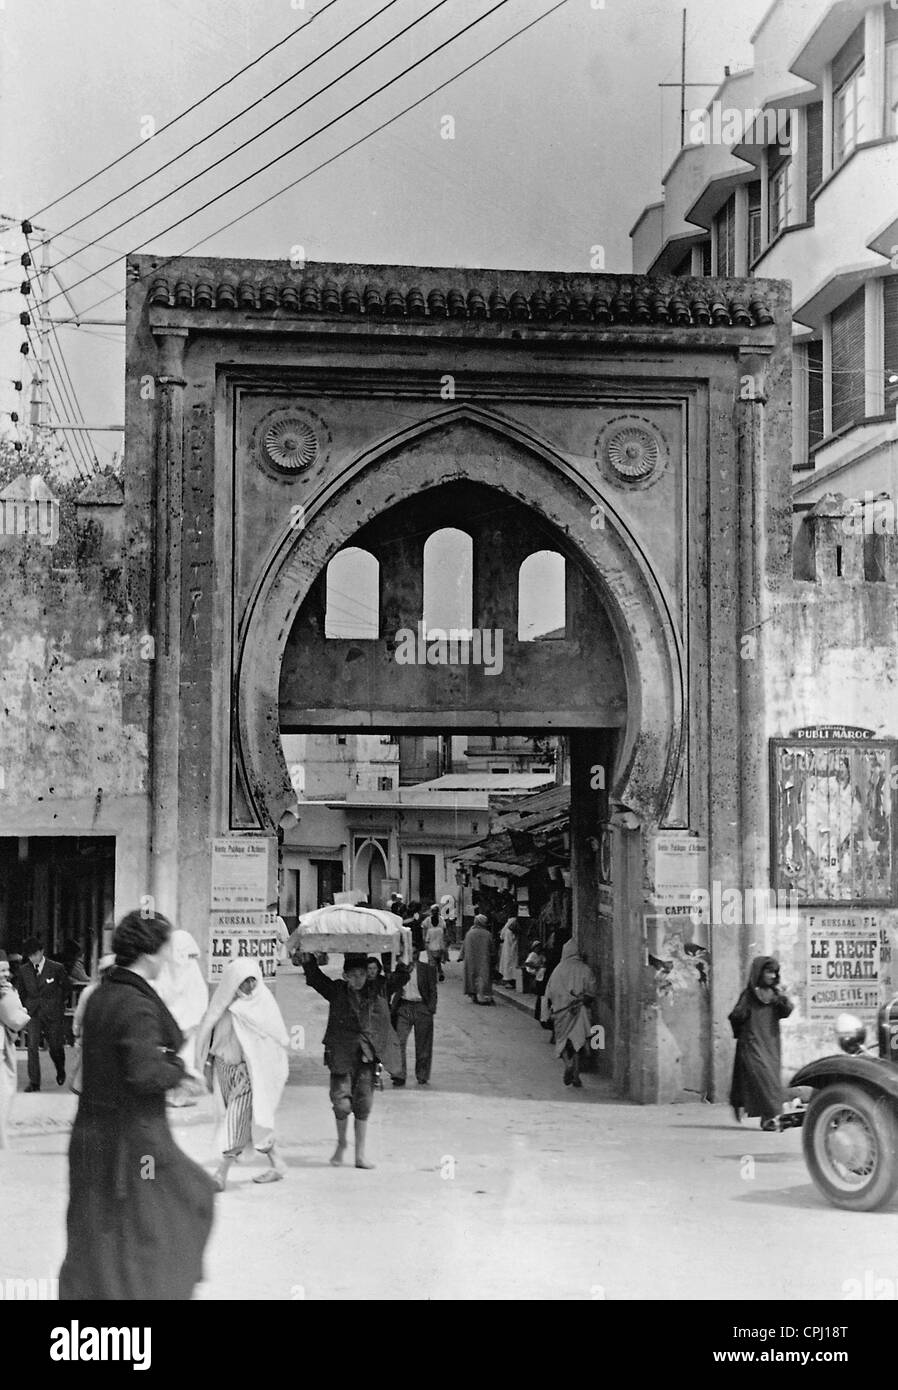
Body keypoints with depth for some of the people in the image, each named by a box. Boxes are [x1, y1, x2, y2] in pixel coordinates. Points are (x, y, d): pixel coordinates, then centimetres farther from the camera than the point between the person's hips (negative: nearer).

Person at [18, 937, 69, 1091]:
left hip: (52, 1014, -2)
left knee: (55, 1047, 6)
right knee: (32, 1047, -9)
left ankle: (60, 1071, 36)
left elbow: (66, 987, 8)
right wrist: (27, 1006, 11)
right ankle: (34, 1082, -4)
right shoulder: (24, 970, 3)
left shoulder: (56, 968, -6)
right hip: (33, 1013, 2)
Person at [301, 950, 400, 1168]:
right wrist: (307, 960, -7)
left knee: (363, 1104, 1)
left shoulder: (376, 993, 3)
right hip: (341, 1056, -1)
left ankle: (360, 1154, 12)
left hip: (367, 1056, 1)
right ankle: (341, 1144, 23)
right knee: (341, 1102, -4)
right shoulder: (337, 991, 2)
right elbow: (315, 977, 3)